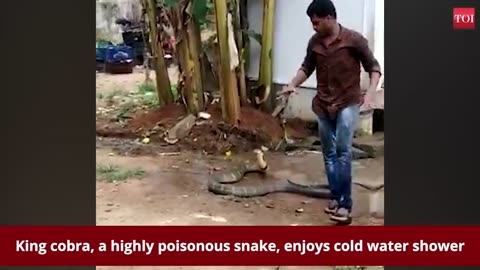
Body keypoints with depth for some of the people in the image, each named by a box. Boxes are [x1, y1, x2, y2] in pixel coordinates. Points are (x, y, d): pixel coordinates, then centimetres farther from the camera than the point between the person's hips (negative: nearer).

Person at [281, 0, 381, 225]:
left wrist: (370, 92, -21)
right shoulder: (314, 42, 3)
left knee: (343, 151, -17)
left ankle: (345, 204, -13)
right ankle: (336, 197, 21)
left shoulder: (354, 39, -11)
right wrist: (292, 85, -1)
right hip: (323, 105, 5)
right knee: (329, 153, 9)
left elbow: (374, 67, -5)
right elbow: (307, 67, 16)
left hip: (348, 103, -5)